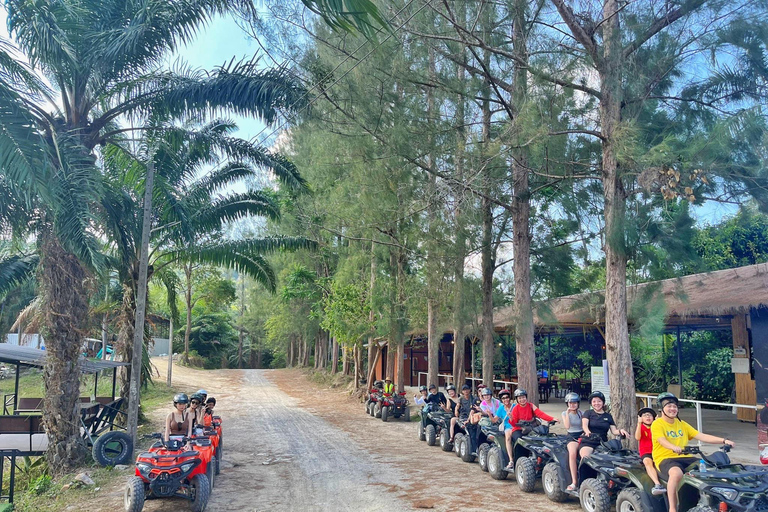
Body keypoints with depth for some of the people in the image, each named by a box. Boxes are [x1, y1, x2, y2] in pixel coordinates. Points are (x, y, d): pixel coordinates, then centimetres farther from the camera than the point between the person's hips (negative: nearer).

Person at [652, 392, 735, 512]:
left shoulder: (681, 424, 19)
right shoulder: (657, 424, -2)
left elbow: (701, 436, 10)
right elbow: (662, 441, -20)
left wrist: (724, 440, -2)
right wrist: (674, 448, -41)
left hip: (685, 457, 6)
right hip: (665, 458, -6)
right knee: (676, 473, -38)